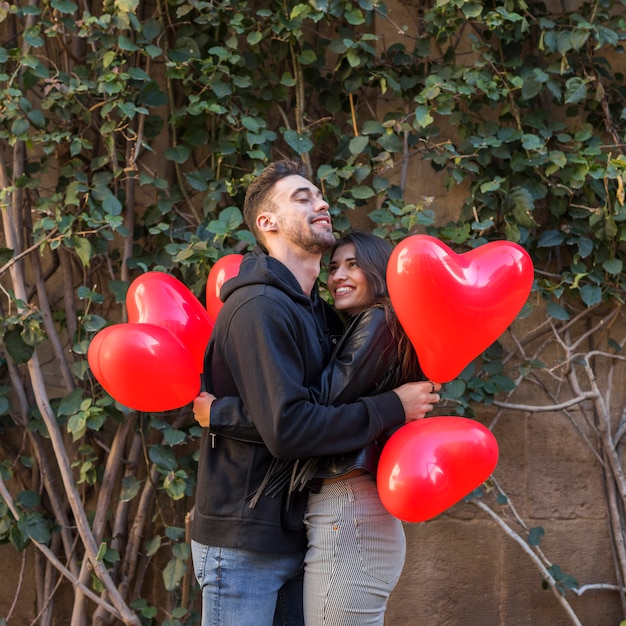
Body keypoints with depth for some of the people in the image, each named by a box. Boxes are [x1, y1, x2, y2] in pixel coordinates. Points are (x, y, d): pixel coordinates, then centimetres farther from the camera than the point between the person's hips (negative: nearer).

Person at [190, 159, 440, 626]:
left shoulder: (316, 311, 12)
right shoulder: (260, 307, -17)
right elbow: (286, 429, -26)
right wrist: (392, 409, -18)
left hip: (294, 535, 8)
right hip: (244, 543, -8)